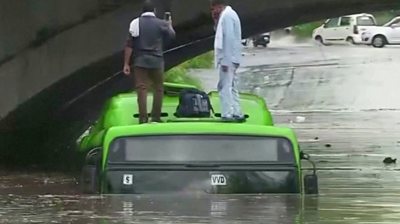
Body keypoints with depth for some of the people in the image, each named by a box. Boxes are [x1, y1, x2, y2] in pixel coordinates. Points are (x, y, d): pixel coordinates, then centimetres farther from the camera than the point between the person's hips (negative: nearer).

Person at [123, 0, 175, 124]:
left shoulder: (135, 23, -1)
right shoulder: (161, 24, -3)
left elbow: (129, 45, -5)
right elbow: (171, 35, 17)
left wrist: (126, 64, -2)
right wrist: (170, 25, 38)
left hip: (140, 61, 1)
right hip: (156, 61, -1)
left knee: (141, 89, 0)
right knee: (158, 88, 11)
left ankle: (143, 118, -5)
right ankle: (156, 117, 9)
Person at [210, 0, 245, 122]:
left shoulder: (226, 16, -15)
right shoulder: (229, 14, 17)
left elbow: (229, 38, -22)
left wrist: (225, 60, -22)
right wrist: (216, 20, 8)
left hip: (227, 59, -10)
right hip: (230, 59, 10)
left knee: (225, 87, -9)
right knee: (231, 87, 15)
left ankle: (227, 115, -11)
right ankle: (237, 114, 18)